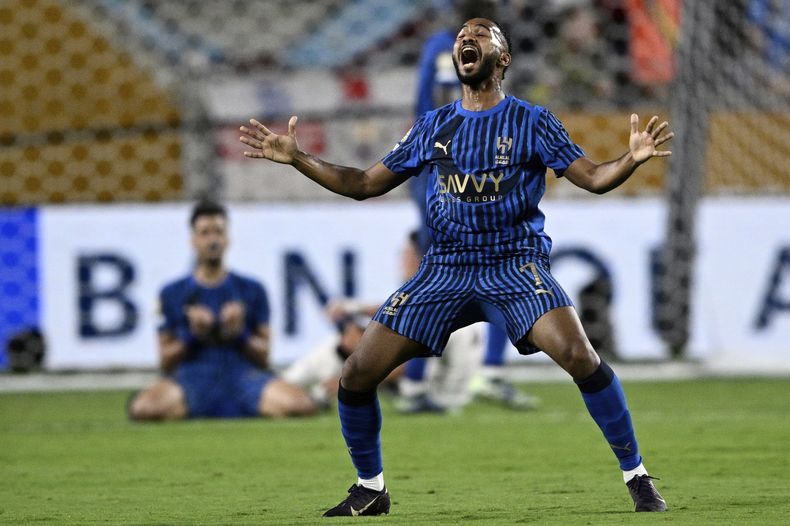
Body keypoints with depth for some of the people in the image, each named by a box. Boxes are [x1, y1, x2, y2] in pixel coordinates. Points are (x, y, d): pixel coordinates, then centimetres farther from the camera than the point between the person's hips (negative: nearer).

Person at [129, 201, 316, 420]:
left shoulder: (252, 290, 15)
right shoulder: (172, 294, 13)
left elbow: (264, 356, 13)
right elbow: (166, 363, 11)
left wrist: (240, 335, -6)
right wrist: (192, 336, -6)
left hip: (245, 374, 0)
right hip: (193, 375, 0)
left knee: (302, 405, -31)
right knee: (143, 408, -35)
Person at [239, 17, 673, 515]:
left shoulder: (532, 121, 0)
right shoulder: (433, 127, 10)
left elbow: (593, 177, -4)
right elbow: (366, 183, 17)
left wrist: (632, 159, -25)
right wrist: (297, 158, 9)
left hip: (516, 264, -4)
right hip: (446, 268, 4)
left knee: (579, 354, -29)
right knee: (357, 374, -6)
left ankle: (637, 476, -15)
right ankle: (370, 489, 16)